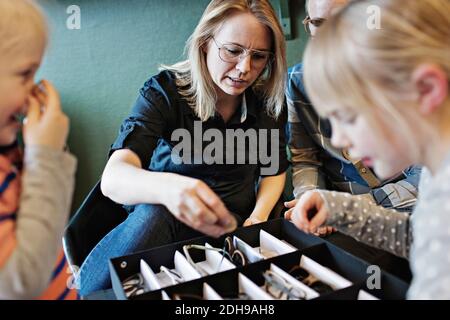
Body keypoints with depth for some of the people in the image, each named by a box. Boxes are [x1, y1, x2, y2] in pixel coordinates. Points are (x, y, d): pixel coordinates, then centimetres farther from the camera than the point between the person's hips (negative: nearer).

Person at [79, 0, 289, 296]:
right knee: (152, 216, -38)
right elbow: (113, 177, -30)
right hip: (157, 215, -1)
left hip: (229, 224, 2)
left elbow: (274, 171, 11)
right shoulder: (164, 91, -16)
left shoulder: (269, 101, -5)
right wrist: (166, 187, -53)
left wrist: (257, 218, -9)